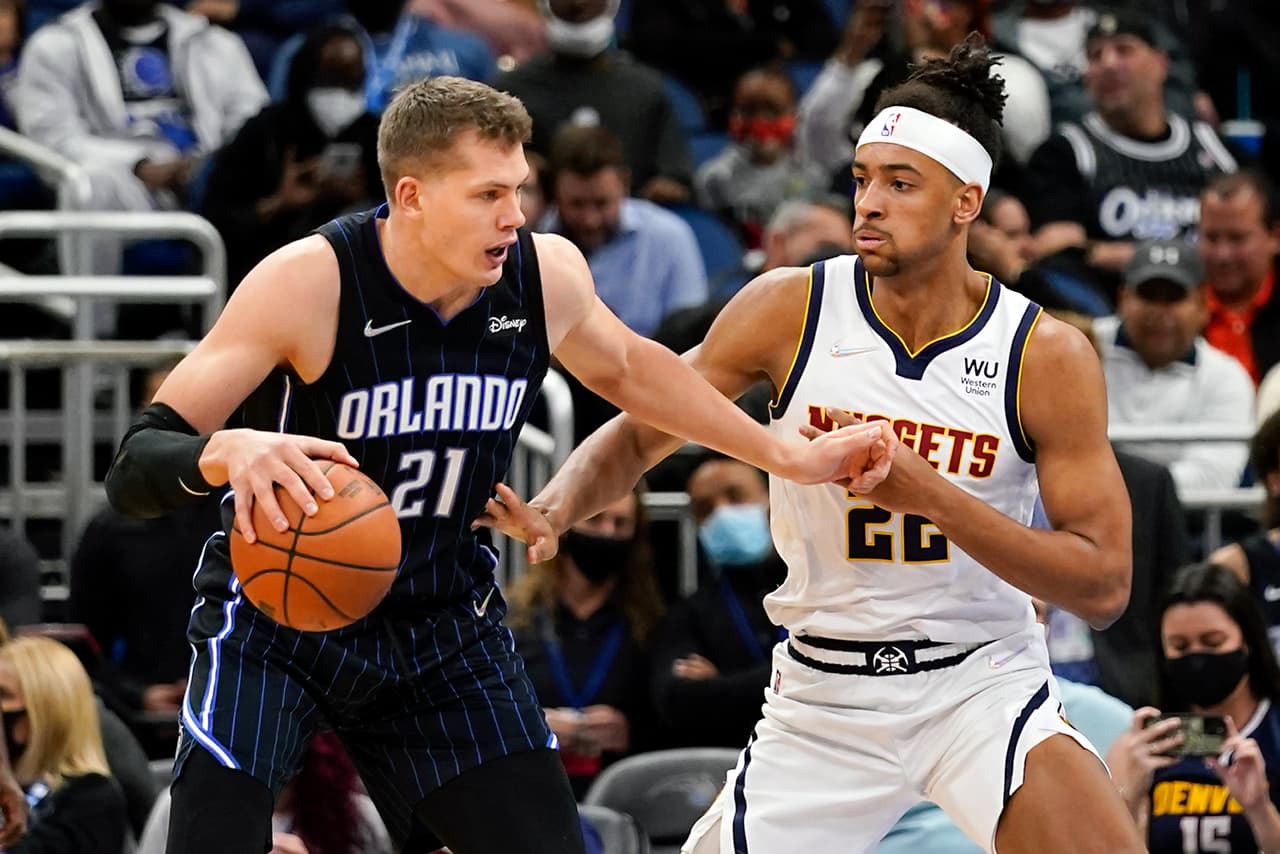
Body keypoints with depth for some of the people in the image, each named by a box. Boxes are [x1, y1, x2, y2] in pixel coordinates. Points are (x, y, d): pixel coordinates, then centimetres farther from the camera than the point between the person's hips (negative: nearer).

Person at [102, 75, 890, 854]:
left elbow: (625, 368, 16)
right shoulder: (309, 282, -25)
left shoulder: (547, 276, -11)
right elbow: (133, 469, -27)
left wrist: (791, 459, 17)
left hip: (441, 628, 4)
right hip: (278, 615, -4)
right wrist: (228, 453, -50)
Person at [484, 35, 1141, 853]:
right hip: (823, 698, 2)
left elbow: (1104, 584, -13)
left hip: (980, 685, -2)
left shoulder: (1046, 354, -12)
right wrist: (555, 507, -18)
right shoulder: (790, 310, -7)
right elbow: (640, 432, 4)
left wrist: (930, 493, -24)